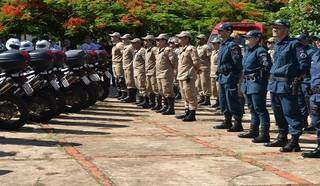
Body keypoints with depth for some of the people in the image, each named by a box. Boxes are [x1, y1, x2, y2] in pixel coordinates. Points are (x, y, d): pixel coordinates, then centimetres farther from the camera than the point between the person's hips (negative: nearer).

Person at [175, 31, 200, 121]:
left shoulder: (190, 49, -12)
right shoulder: (182, 49, 17)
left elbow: (196, 62, -16)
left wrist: (193, 71, -7)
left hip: (188, 77, -10)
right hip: (181, 76, 10)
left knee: (190, 96, -6)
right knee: (184, 96, 16)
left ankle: (192, 115, -3)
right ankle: (187, 112, 24)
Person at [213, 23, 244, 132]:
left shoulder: (232, 45, -14)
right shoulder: (222, 45, 16)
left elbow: (238, 61, -20)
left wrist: (238, 74, -19)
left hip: (230, 77, -10)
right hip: (222, 77, 10)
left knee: (232, 102, -7)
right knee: (223, 102, 15)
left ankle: (238, 124, -1)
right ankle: (227, 122, 25)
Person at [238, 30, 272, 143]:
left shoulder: (260, 51, -13)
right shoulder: (248, 51, 16)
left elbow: (268, 65, -24)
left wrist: (262, 76, -17)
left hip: (257, 83, -10)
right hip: (248, 83, 10)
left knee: (260, 109, -7)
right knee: (252, 109, 16)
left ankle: (264, 134, -5)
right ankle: (253, 131, 26)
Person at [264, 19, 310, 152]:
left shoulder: (294, 44, -9)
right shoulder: (277, 46, 16)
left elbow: (305, 63, -13)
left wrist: (298, 79, -15)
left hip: (287, 85, -9)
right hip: (274, 85, 9)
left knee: (290, 113, -8)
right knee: (278, 113, 16)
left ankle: (294, 142, -6)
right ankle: (282, 138, 29)